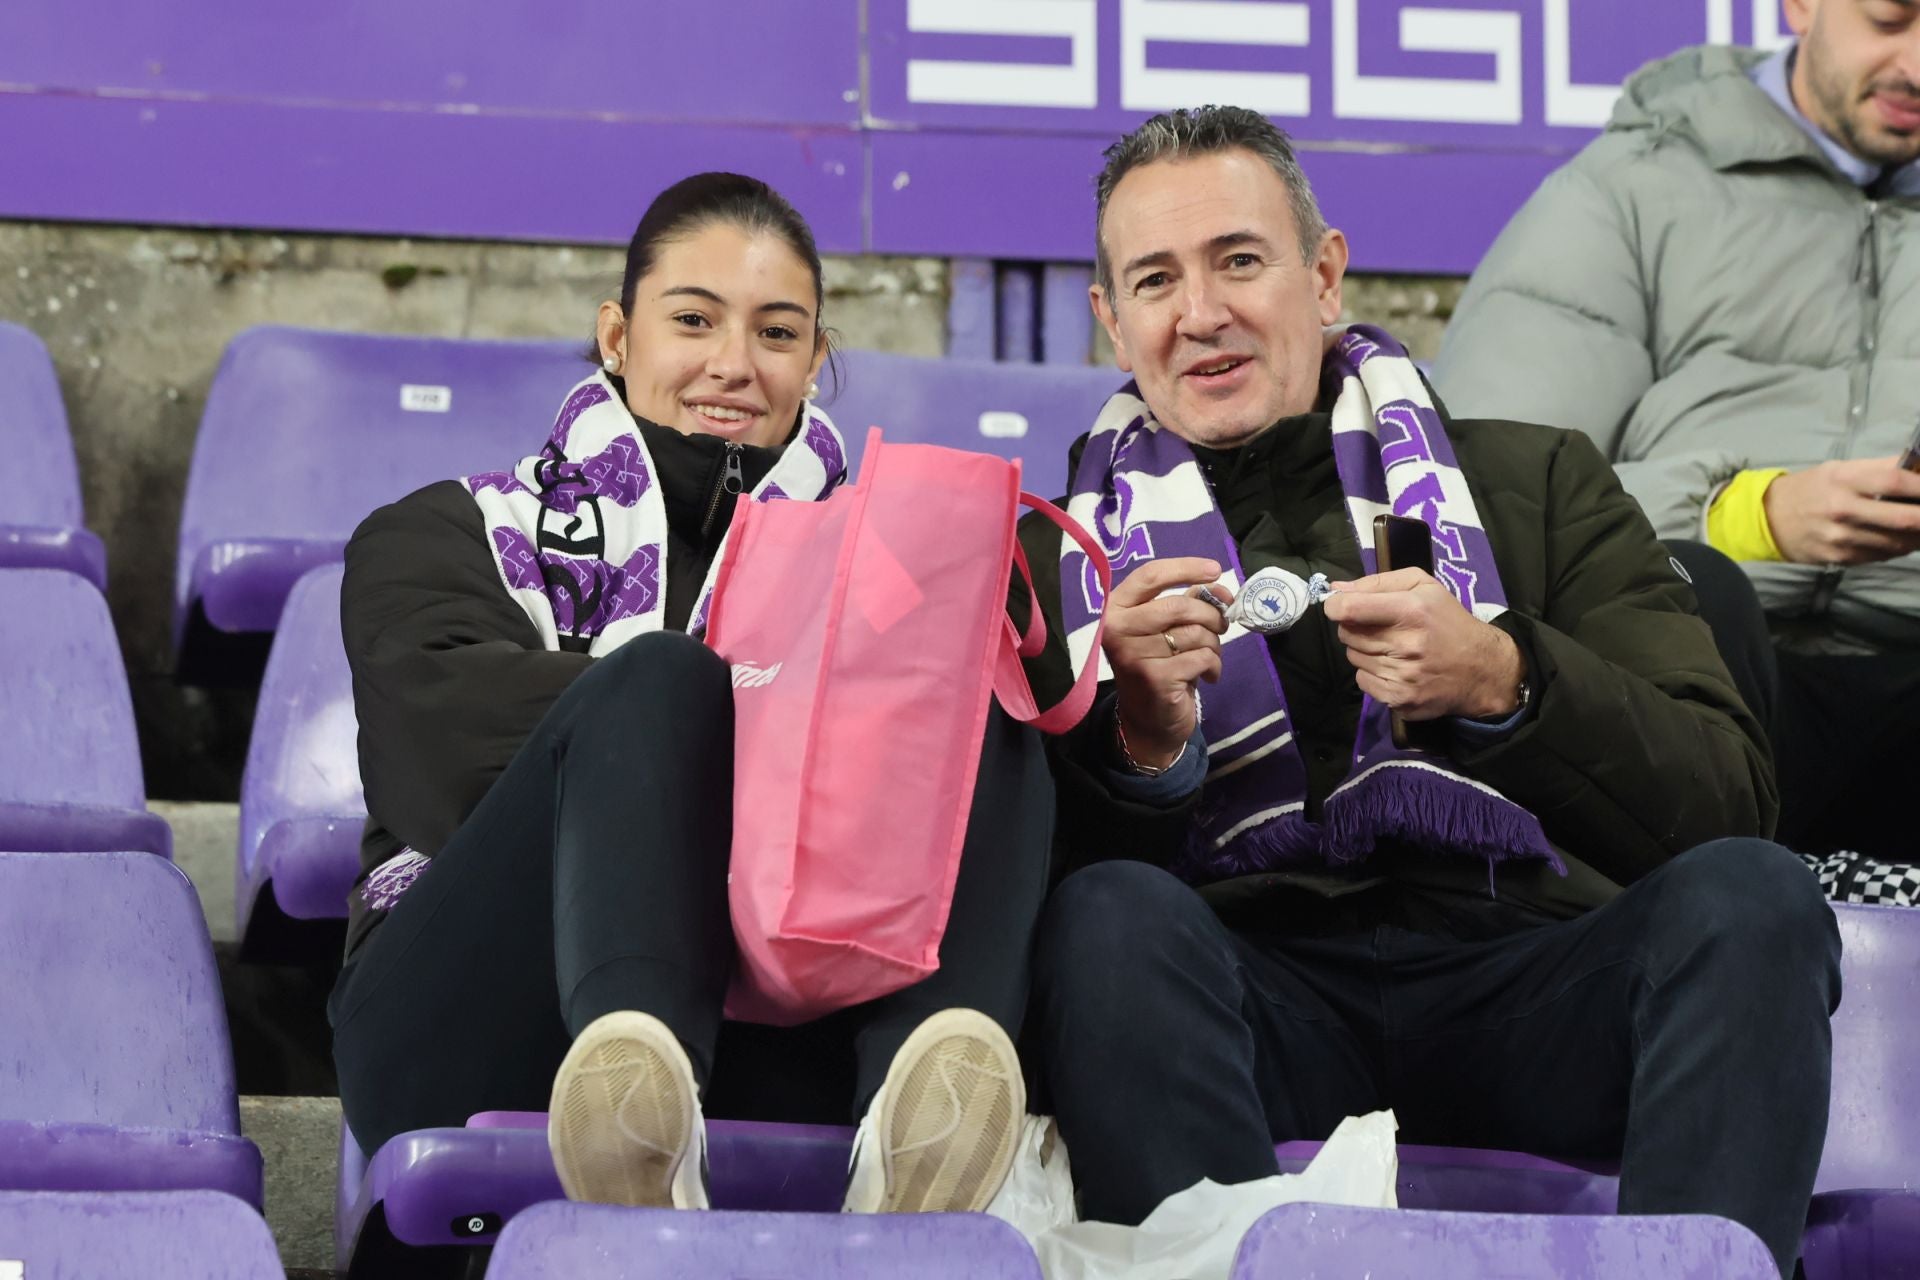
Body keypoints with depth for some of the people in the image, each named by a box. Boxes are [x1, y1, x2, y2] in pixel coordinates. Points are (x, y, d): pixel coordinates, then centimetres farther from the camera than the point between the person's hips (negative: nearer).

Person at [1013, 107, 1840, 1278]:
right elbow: (1042, 870, 6)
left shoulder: (1538, 481, 17)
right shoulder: (1062, 555, 17)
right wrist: (1139, 745, -14)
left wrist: (1503, 681, -12)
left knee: (1748, 894, -28)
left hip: (1522, 981, 1)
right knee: (1109, 916, -32)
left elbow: (1726, 806, 5)